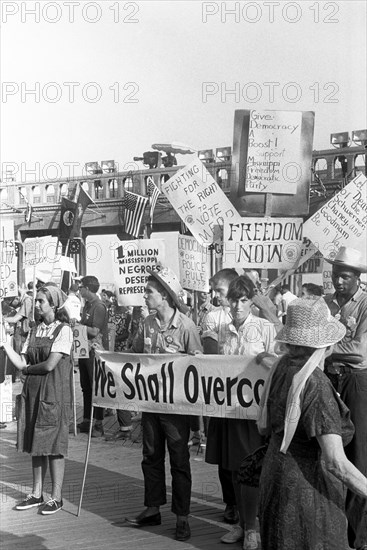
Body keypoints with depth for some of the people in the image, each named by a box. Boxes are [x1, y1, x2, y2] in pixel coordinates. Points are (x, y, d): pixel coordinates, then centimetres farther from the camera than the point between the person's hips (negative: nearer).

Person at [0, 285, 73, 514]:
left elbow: (50, 364, -15)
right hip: (32, 392, 6)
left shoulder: (64, 330, -7)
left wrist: (28, 369, -1)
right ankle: (37, 494, 18)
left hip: (54, 393, -6)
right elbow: (22, 362, 5)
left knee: (54, 444, -3)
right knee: (35, 445, 9)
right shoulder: (35, 331, 12)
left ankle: (56, 497, 4)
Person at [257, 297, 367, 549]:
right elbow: (335, 463, -27)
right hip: (306, 488, -9)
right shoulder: (316, 385, -24)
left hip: (277, 476, 9)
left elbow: (264, 427, 12)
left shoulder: (282, 368, 1)